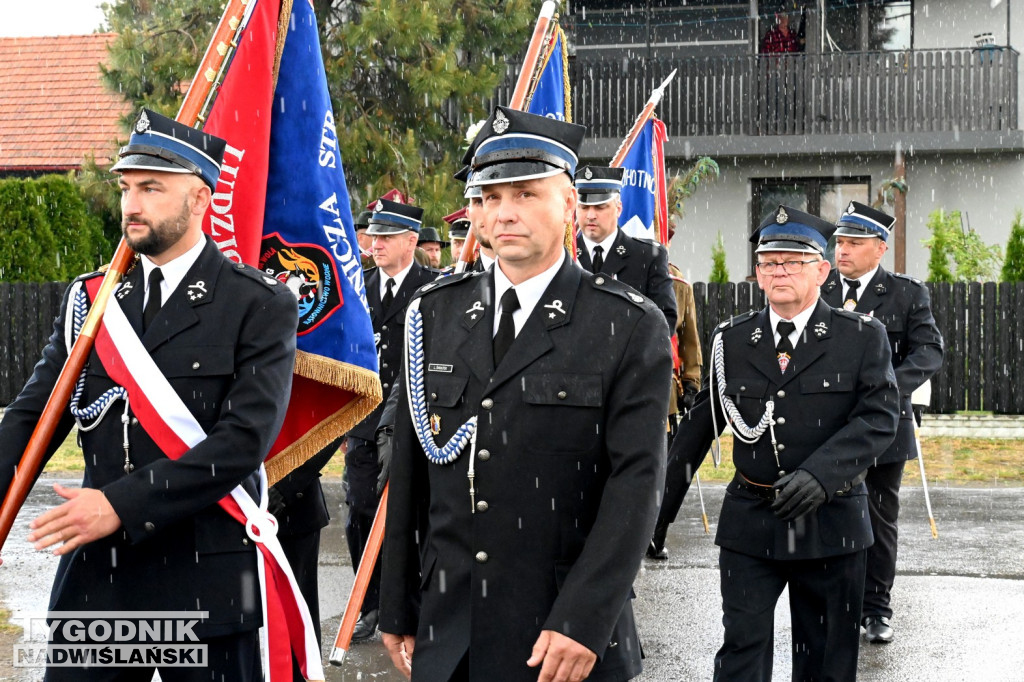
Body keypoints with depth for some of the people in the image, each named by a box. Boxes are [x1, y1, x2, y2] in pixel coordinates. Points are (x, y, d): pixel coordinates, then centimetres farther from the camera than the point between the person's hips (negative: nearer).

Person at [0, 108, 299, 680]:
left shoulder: (260, 306, -4)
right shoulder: (90, 300, 10)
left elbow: (246, 439, -15)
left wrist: (123, 503, -20)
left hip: (205, 587, -4)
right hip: (95, 580, 4)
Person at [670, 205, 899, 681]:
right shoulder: (731, 340, 5)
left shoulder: (862, 337, -1)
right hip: (750, 521, 1)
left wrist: (819, 473, -23)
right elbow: (703, 419, 13)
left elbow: (879, 418, -10)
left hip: (830, 521, -1)